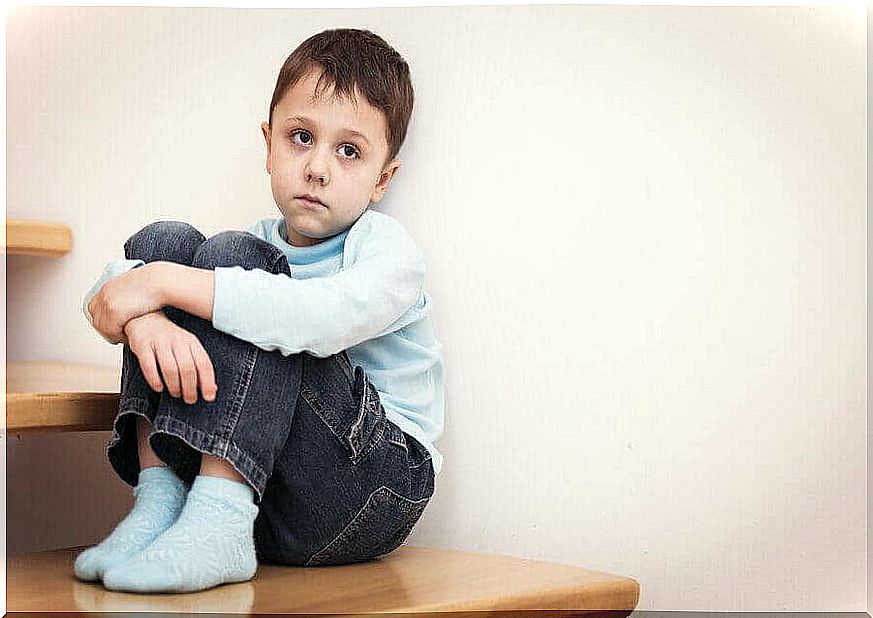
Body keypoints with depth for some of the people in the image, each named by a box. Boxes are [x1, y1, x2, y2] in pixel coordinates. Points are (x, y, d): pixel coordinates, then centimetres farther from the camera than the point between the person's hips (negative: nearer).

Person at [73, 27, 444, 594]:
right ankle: (161, 499, -14)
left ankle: (217, 525, -30)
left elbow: (324, 317, -29)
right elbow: (110, 288, 0)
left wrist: (166, 283, -26)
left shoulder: (388, 249, -4)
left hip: (372, 492, -5)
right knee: (163, 240, -5)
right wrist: (145, 319, -25)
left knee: (233, 255, -20)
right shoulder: (260, 248, 14)